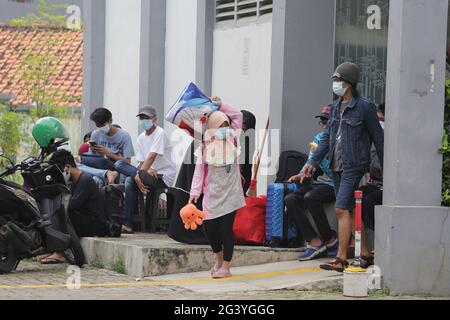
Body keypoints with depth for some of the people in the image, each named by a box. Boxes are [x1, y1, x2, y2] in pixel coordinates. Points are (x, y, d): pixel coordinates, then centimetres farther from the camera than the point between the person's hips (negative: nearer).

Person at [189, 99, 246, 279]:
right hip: (212, 194, 0)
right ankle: (220, 259, 26)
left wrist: (219, 105, 6)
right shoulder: (205, 146, -1)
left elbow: (238, 115, 10)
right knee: (209, 227, 1)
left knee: (226, 228, -4)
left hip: (230, 193, 0)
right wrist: (195, 191, -11)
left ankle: (226, 267, 2)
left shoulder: (232, 139, 4)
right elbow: (199, 169, -3)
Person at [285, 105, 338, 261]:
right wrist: (301, 175, 6)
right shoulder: (318, 139, 16)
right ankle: (313, 241, -21)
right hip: (316, 183, 8)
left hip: (332, 185, -8)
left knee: (311, 197, -35)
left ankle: (330, 238, -16)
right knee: (290, 199, -16)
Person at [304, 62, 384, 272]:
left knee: (342, 209, -16)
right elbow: (327, 137, 18)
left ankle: (341, 259, -18)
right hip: (337, 166, 8)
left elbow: (378, 138, -5)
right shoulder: (336, 107, 14)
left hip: (354, 166, -8)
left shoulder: (364, 107, -8)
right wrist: (313, 162, 12)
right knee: (348, 211, 10)